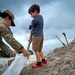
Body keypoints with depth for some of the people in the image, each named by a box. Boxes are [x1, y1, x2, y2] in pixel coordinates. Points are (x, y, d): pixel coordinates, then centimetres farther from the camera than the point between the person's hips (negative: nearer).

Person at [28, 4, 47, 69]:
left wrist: (30, 38, 9)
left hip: (36, 36, -9)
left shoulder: (34, 20, -14)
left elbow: (32, 30, -3)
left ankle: (39, 63, -1)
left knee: (36, 50, -3)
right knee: (39, 50, 18)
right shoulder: (41, 17, 10)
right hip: (41, 35, 9)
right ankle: (43, 60, 19)